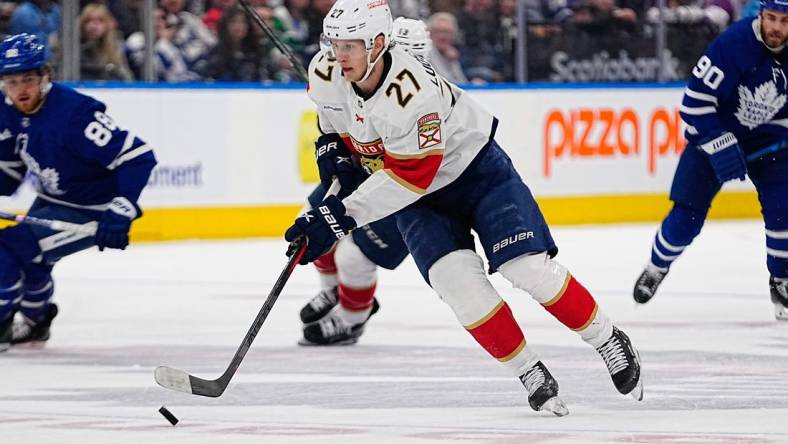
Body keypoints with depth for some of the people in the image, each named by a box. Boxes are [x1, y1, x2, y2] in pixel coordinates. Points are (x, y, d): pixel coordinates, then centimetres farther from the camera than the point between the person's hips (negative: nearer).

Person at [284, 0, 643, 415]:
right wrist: (332, 146, 2)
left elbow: (407, 178, -33)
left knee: (529, 267, -15)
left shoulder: (413, 93, -37)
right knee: (455, 279, -17)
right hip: (417, 195, 5)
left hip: (474, 169, -5)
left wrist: (343, 215, -35)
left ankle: (609, 341, 7)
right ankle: (531, 374, -4)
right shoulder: (326, 76, -16)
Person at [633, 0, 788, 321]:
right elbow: (696, 99, -25)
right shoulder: (733, 43, -29)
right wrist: (719, 146, -29)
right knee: (686, 216, -4)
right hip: (714, 132, -2)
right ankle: (656, 268, 24)